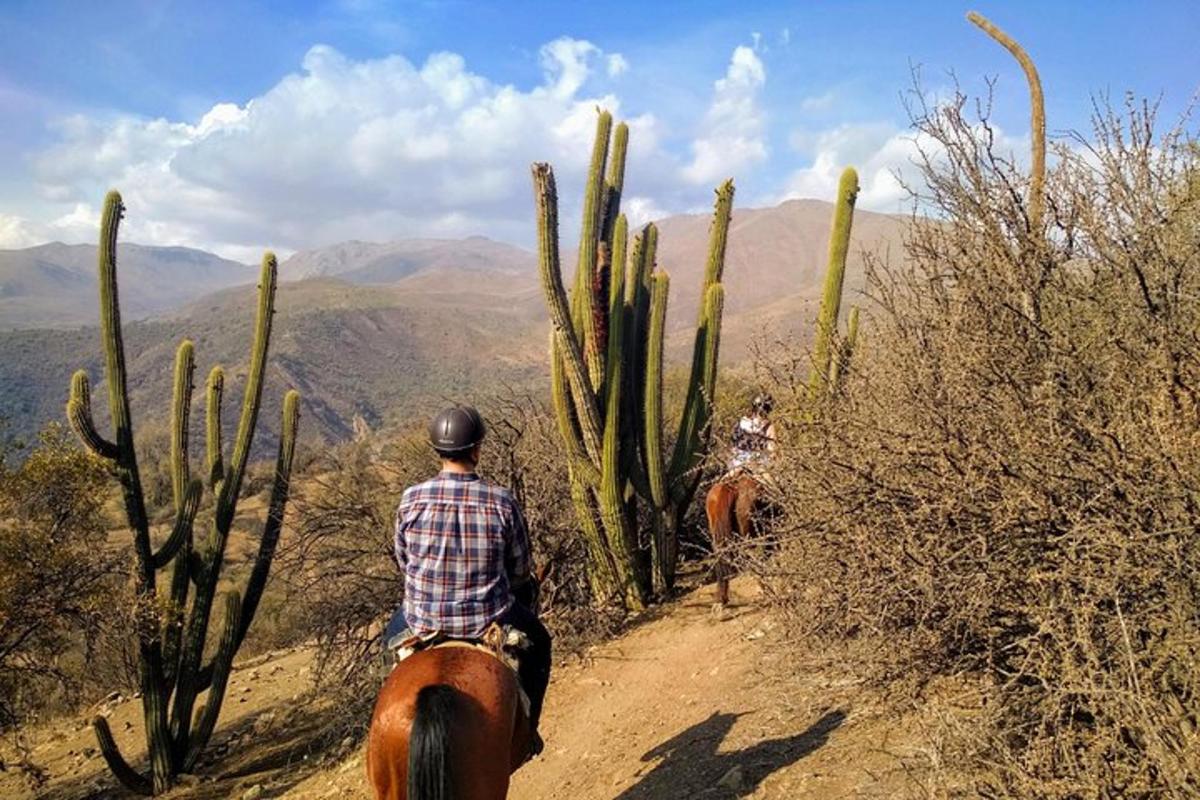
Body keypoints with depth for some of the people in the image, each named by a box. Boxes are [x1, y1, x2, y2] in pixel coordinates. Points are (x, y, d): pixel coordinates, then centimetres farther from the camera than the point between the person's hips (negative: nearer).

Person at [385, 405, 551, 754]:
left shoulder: (411, 500, -13)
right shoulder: (501, 502, -17)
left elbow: (403, 559, 2)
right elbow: (521, 569, -5)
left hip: (423, 621, 1)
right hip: (489, 620, -1)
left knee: (393, 634, 37)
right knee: (537, 640, 31)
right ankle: (526, 727, 33)